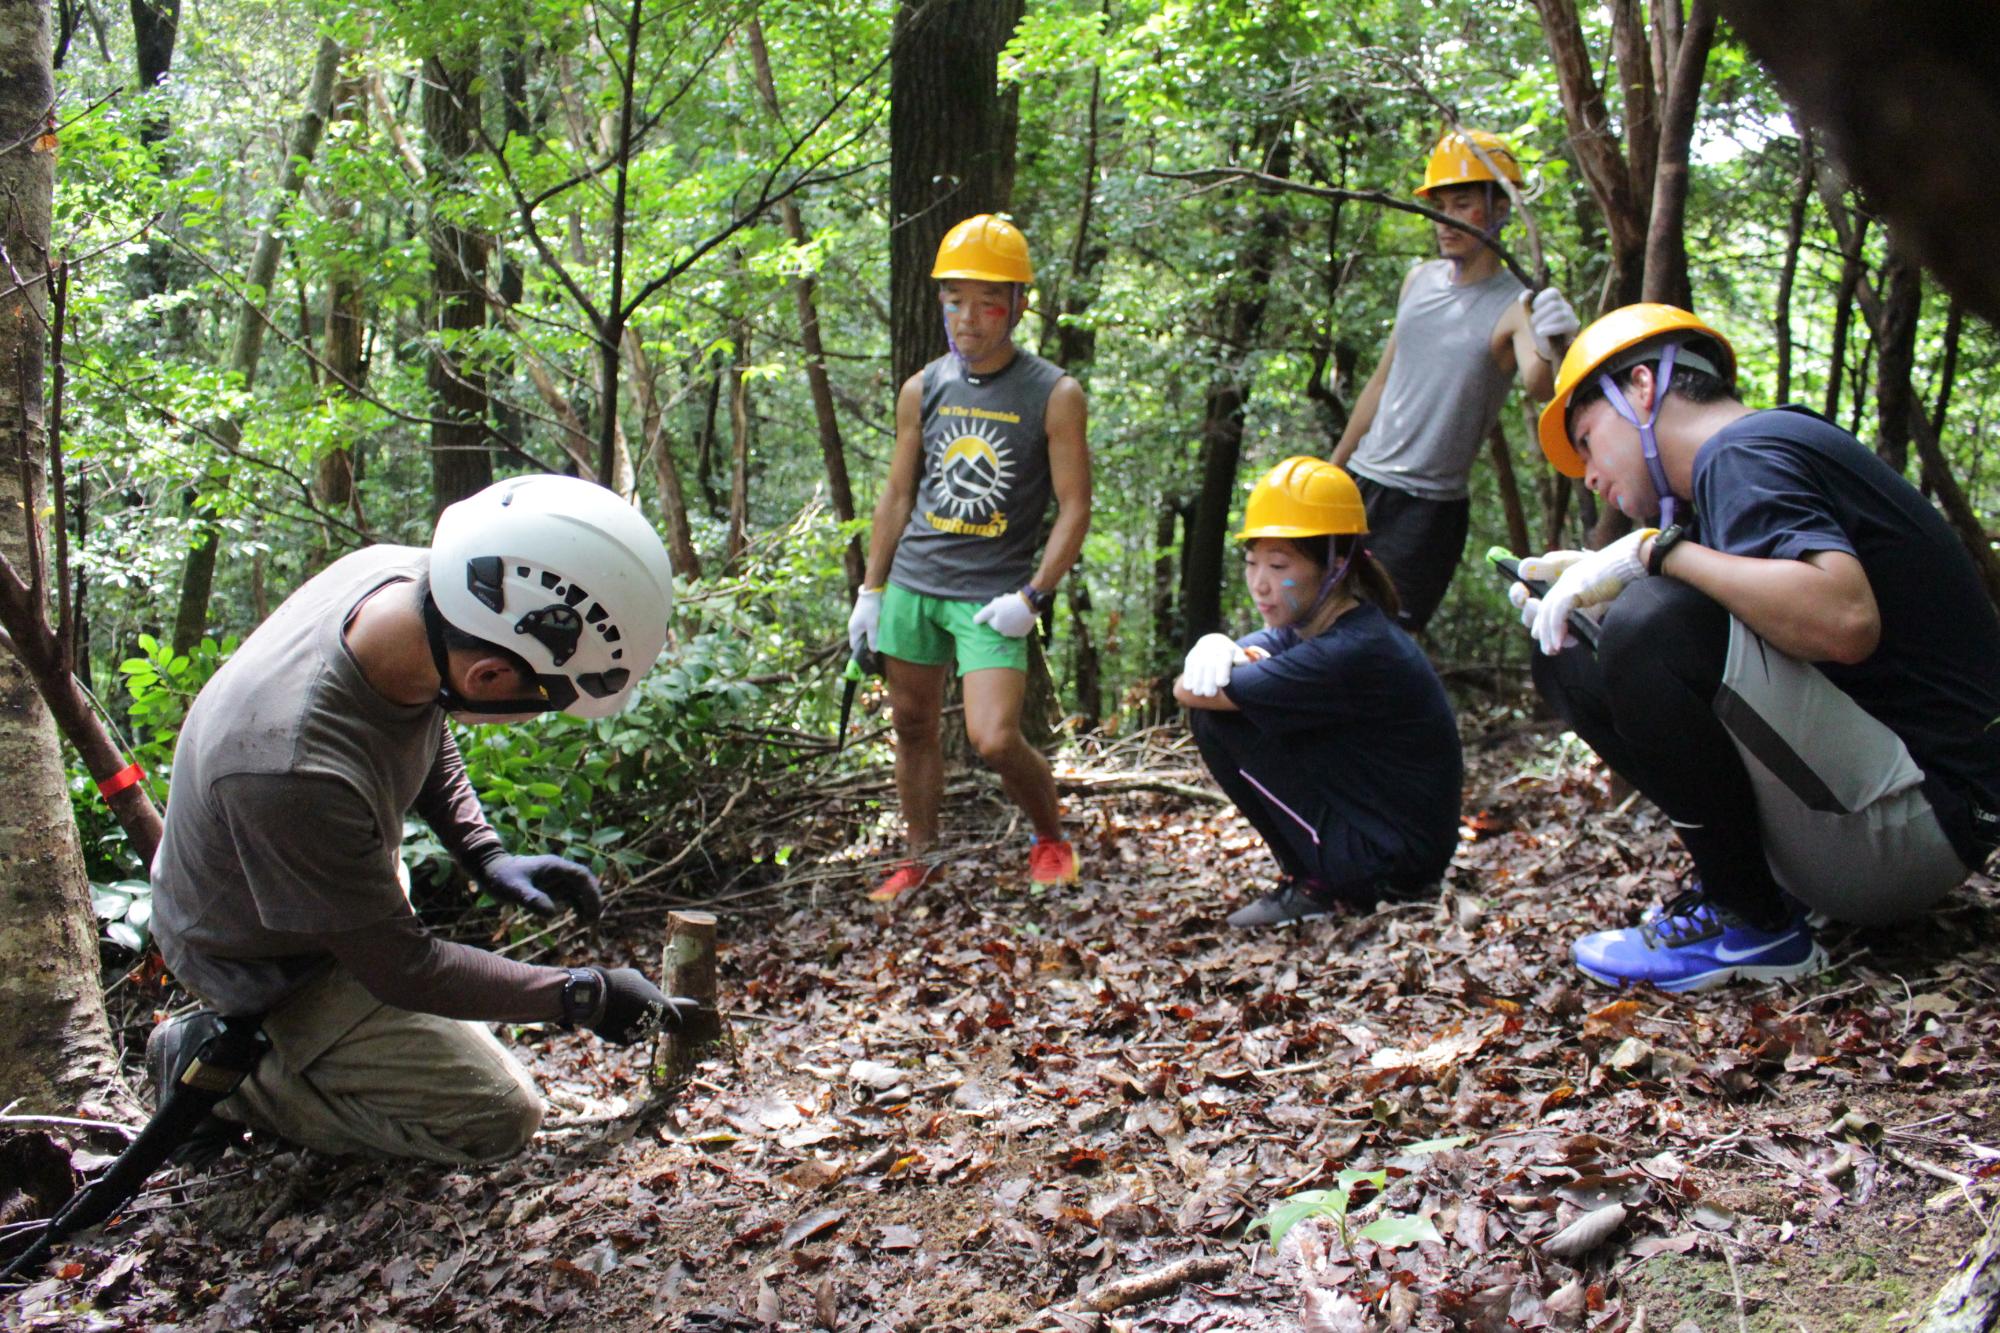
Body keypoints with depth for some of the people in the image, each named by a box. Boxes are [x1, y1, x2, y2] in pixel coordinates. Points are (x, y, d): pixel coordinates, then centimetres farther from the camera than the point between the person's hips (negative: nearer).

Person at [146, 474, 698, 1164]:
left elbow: (422, 722, 3)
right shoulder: (296, 776, -45)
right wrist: (581, 996, -19)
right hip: (273, 967, -7)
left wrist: (485, 856, -4)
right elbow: (403, 969, -27)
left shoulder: (399, 571, -23)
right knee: (499, 1118, -5)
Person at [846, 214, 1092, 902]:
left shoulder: (1054, 396, -5)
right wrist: (870, 591, 11)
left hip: (993, 595, -4)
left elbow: (1074, 508, -5)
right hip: (913, 584, 4)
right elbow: (897, 495, 13)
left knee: (995, 740, -13)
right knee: (913, 724, 11)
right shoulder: (922, 390, 6)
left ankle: (1051, 838, 14)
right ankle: (919, 856, 29)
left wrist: (1031, 596, -14)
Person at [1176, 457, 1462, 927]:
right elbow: (1198, 675, 3)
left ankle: (1316, 888, -2)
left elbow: (1188, 691, -25)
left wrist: (1233, 669, -3)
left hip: (1393, 859, -9)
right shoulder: (1307, 625, 3)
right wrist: (1216, 648, -20)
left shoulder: (1350, 654, -26)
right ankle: (1332, 877, 12)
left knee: (1214, 715, -11)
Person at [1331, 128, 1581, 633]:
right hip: (1361, 484, 6)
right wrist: (1333, 470, 22)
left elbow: (1540, 388, -31)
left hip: (1429, 507, -6)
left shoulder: (1516, 306, -12)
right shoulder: (1419, 280, 7)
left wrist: (1550, 348, -54)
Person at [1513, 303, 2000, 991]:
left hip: (1916, 818, -10)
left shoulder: (1743, 452, -14)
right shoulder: (1773, 447, 17)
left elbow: (1843, 619, -33)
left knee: (1651, 623, -28)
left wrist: (1656, 550, -22)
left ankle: (1754, 923, -12)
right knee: (1567, 663, 8)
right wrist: (1596, 599, 7)